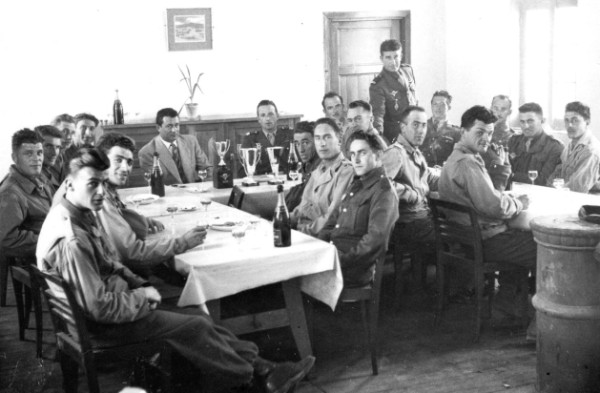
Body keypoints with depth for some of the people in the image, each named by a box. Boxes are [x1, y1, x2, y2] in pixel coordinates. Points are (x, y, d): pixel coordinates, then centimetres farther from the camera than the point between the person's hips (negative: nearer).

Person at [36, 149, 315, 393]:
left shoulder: (84, 213, 1)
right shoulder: (72, 239, -31)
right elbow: (99, 307, -29)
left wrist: (139, 285, -1)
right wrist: (142, 296, -14)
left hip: (114, 297, 9)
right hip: (102, 324, -9)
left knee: (196, 314, 5)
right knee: (195, 326, -8)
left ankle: (261, 367, 7)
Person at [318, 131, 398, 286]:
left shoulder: (383, 191, -9)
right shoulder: (356, 185, 21)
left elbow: (375, 239, -19)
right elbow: (334, 219, 22)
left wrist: (342, 261, -22)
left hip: (354, 268, -8)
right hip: (333, 251, 8)